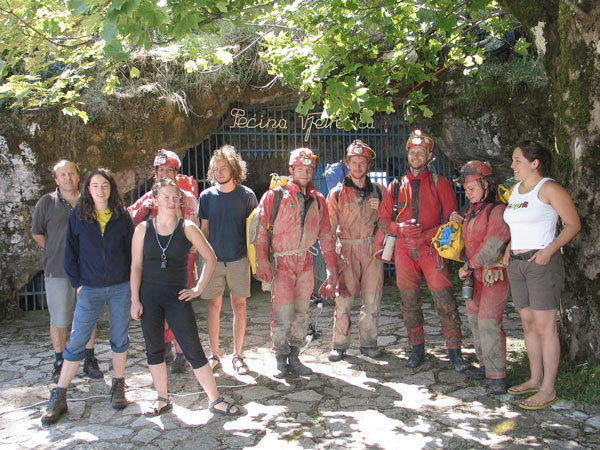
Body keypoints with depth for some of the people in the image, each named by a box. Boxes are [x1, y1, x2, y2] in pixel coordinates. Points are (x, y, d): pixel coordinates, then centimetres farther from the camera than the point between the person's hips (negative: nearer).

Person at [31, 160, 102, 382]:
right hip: (57, 272, -2)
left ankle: (89, 360, 21)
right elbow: (36, 233, 9)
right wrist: (56, 252, 5)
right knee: (59, 320, 4)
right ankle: (60, 363, 18)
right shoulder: (47, 202, 0)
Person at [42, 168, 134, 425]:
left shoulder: (122, 217, 2)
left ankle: (118, 387, 25)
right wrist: (78, 284, -1)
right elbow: (70, 253, 6)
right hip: (90, 289, 0)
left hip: (120, 287, 0)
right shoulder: (78, 216, 2)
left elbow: (131, 250, 7)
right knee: (77, 341, 0)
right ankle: (58, 398, 8)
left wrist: (132, 283, 2)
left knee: (119, 339, 9)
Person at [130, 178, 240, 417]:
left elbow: (210, 258, 3)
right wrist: (135, 299, -3)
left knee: (193, 350, -3)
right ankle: (163, 399, 26)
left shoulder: (187, 228, -3)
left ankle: (215, 400, 6)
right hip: (149, 296, 2)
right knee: (154, 349, 10)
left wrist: (198, 288, 0)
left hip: (177, 297, -2)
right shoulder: (143, 229, 1)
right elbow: (136, 266, 2)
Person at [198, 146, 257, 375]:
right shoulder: (207, 196, 4)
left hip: (238, 259, -1)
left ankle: (237, 355, 16)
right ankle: (214, 355, 18)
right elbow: (204, 229, 10)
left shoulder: (246, 195, 0)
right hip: (213, 259, 1)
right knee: (213, 306, 4)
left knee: (239, 306, 3)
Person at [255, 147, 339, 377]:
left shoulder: (318, 200, 10)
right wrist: (262, 261, -17)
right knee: (283, 313, -7)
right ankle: (281, 359, 13)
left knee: (302, 313, 9)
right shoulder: (275, 195, -4)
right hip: (281, 263, -4)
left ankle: (294, 358, 22)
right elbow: (260, 228, -8)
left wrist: (332, 267, 11)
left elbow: (326, 236, 13)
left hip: (305, 262, 4)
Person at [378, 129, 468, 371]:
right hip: (404, 250, 3)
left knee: (445, 301, -7)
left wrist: (426, 234, -12)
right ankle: (417, 349, 20)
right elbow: (383, 219, 11)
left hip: (431, 249, -3)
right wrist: (400, 228, -10)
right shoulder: (396, 186, 13)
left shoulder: (440, 183, 6)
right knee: (409, 303, 7)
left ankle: (454, 351, 4)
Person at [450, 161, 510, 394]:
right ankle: (486, 365, 24)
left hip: (494, 272, -9)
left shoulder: (498, 209, -14)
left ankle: (497, 376, -6)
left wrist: (467, 266, -14)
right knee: (474, 318, 12)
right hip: (474, 273, 9)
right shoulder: (472, 210, 13)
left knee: (489, 321, -12)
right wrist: (460, 222, 6)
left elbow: (492, 246, -20)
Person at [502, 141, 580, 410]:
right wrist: (509, 248, 9)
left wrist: (550, 249, -19)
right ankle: (535, 380, 25)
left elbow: (573, 224, -9)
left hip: (542, 263, -8)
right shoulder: (514, 190, 14)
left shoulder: (549, 189, -9)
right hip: (516, 264, 8)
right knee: (528, 324, 13)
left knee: (545, 327, -4)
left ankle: (548, 389, 4)